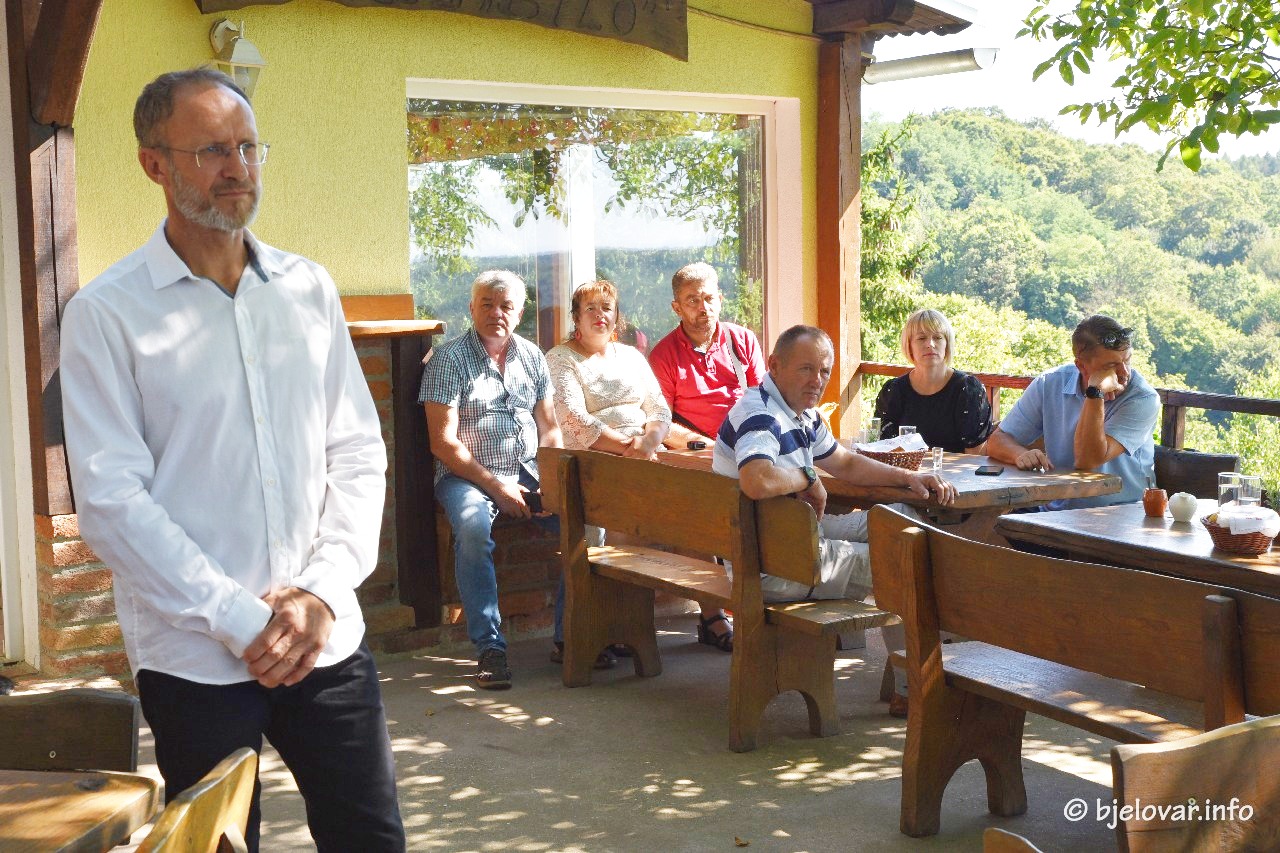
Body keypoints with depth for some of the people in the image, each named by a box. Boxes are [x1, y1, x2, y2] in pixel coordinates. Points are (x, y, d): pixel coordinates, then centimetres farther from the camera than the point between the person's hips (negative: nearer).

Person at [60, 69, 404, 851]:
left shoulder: (309, 289, 8)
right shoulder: (106, 314, -5)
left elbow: (359, 453, 7)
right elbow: (111, 500, -10)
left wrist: (324, 590, -6)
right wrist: (241, 621, -14)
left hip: (327, 639, 3)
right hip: (195, 659, -3)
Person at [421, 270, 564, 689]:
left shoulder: (532, 356, 13)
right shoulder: (448, 359, -3)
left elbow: (548, 427, 14)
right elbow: (443, 443, -9)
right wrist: (497, 487, -14)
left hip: (528, 471, 5)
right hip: (467, 475, -4)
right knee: (474, 528, -36)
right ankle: (489, 646, -28)